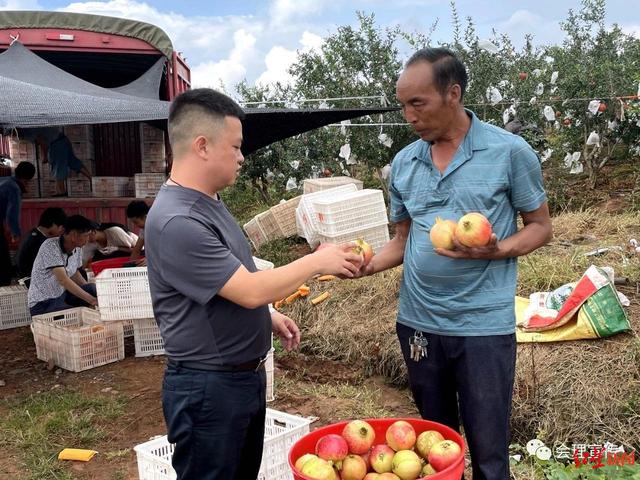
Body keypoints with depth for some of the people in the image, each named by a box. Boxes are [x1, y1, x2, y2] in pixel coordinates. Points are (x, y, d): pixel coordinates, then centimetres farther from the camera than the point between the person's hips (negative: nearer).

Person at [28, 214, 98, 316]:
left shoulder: (77, 248, -2)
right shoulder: (51, 246, -23)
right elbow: (63, 280, -31)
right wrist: (91, 300, -35)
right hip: (43, 304, -7)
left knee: (92, 289, -13)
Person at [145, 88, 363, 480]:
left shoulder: (210, 202, 7)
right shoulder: (176, 222, -26)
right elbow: (250, 290, -26)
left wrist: (270, 317, 10)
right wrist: (318, 261, -15)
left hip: (247, 376, 9)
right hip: (208, 388, -9)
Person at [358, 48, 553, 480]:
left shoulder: (510, 152, -8)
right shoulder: (404, 162, 4)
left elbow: (540, 227, -1)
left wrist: (495, 251, -21)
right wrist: (365, 265, -8)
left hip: (484, 324, -4)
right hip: (418, 322, 4)